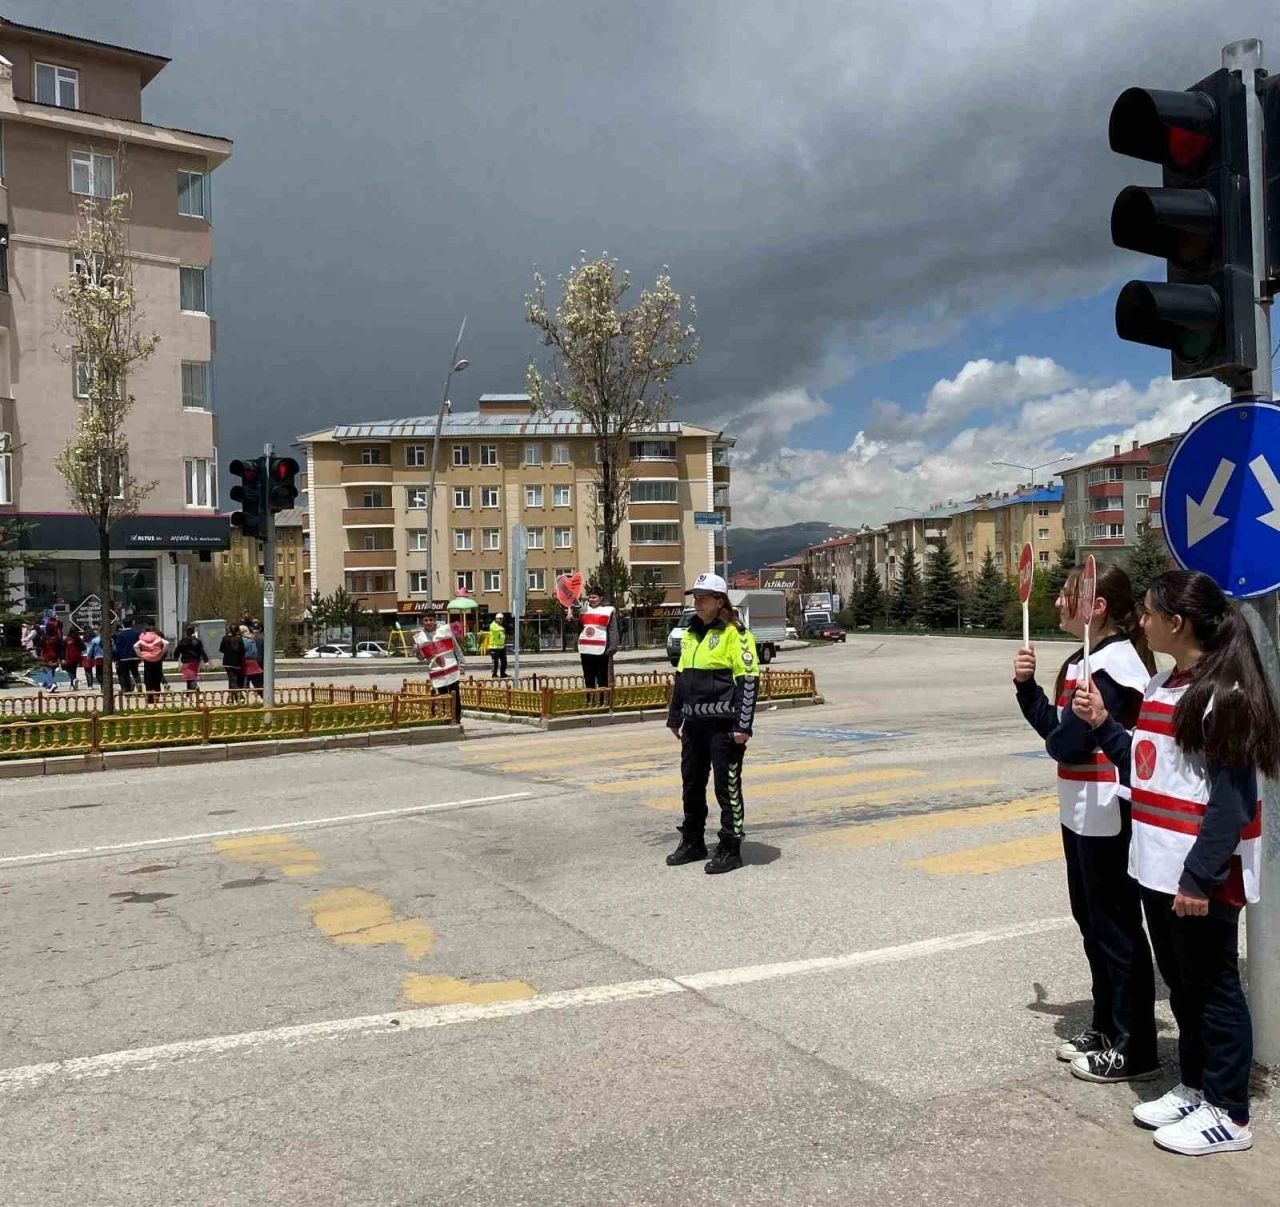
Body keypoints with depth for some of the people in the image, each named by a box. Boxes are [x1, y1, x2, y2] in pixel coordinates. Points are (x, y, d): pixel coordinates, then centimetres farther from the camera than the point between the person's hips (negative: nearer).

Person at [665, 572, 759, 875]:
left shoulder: (734, 634, -11)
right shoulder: (690, 634, 14)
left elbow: (748, 680, -14)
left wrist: (743, 725, -18)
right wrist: (674, 717, 19)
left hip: (723, 724, -8)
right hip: (694, 724, 8)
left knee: (727, 787, 1)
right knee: (692, 784, 15)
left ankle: (731, 848, 11)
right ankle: (692, 842, 29)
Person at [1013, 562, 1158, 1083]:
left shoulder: (1114, 662, -20)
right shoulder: (1084, 660, 10)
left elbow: (1067, 742, -25)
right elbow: (1055, 727, 8)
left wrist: (1057, 737, -4)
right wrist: (1026, 685, -1)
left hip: (1108, 817, -10)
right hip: (1083, 813, 10)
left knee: (1116, 928, 2)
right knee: (1092, 922, 19)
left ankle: (1133, 1050, 16)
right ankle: (1105, 1028, 34)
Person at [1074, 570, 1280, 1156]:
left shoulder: (1223, 694, -18)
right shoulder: (1160, 685, 9)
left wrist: (1201, 877, -20)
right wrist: (1103, 724, 4)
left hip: (1202, 877, -8)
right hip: (1159, 867, 8)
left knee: (1213, 989, 6)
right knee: (1181, 984, 20)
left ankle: (1228, 1114, 22)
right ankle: (1192, 1088, 36)